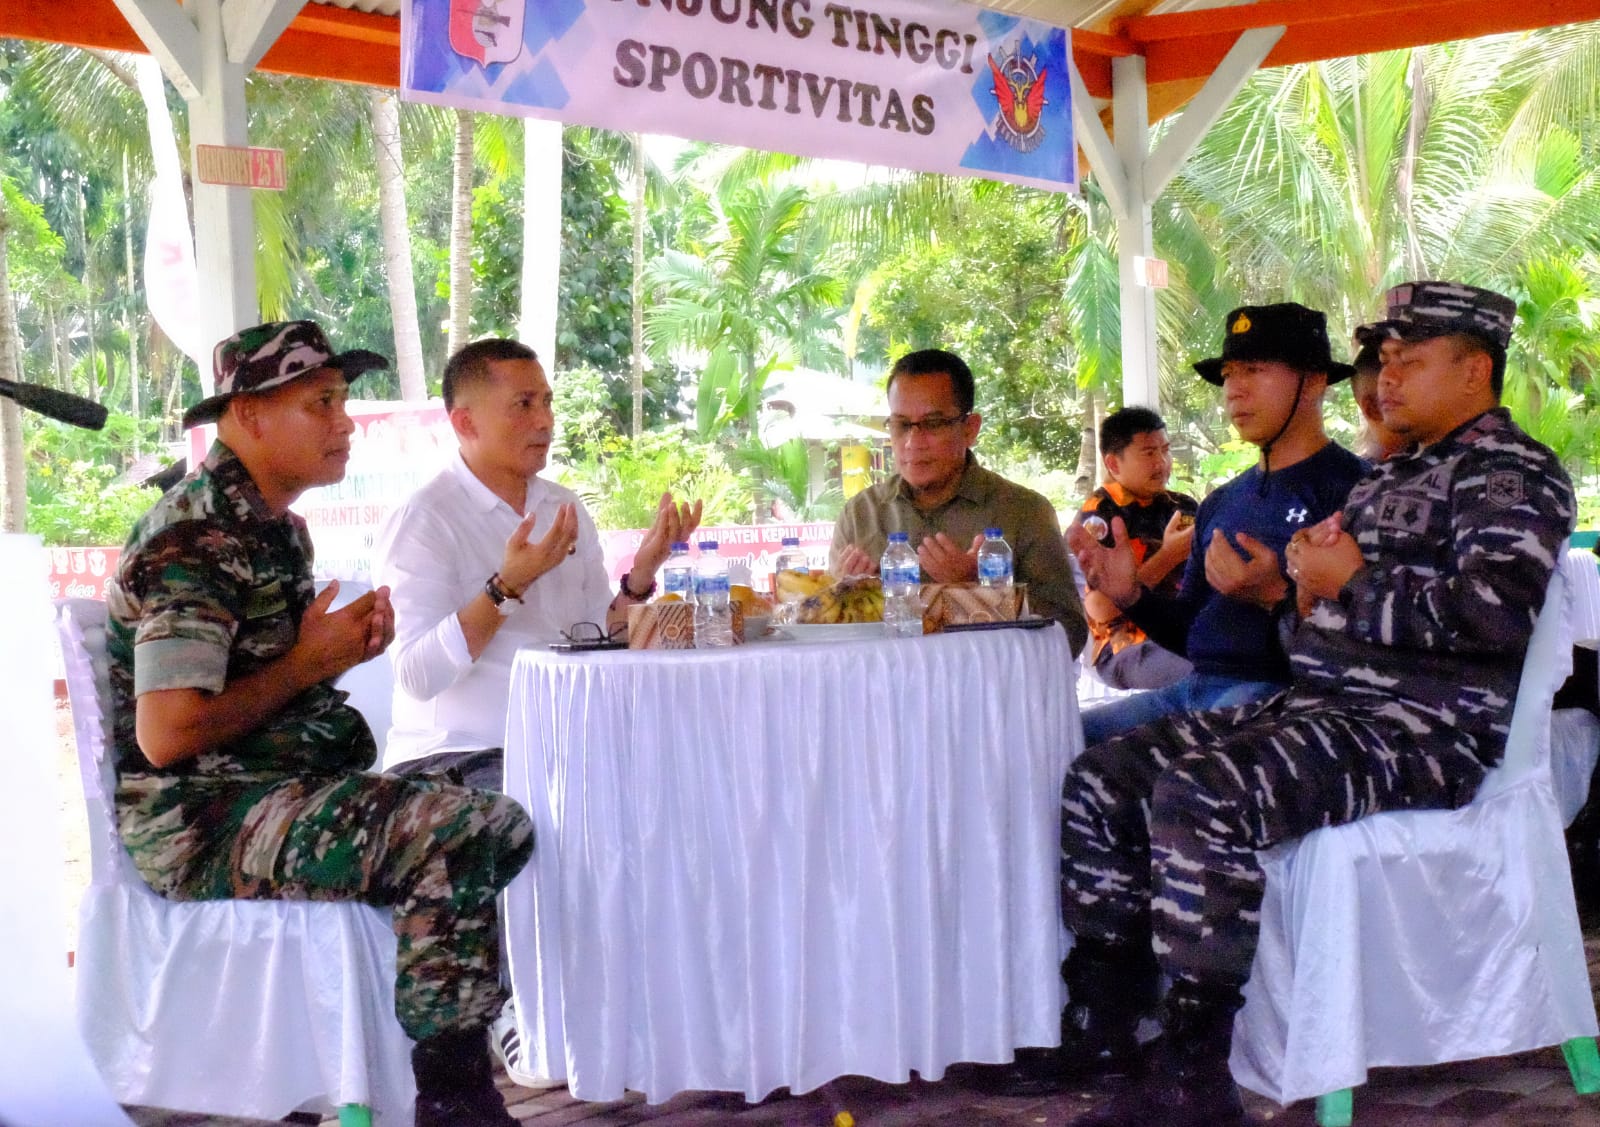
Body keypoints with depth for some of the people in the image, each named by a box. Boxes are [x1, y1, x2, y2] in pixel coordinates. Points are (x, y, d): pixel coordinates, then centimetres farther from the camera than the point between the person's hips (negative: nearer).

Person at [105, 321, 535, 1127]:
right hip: (200, 820, -10)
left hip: (278, 789, 10)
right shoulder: (196, 539, -16)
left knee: (500, 825, 3)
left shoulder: (273, 525, 15)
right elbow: (166, 735, -23)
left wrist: (345, 647, 3)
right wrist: (307, 663, -12)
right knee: (452, 837, -26)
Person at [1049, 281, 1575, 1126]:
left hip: (1424, 729, -10)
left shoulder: (1510, 474, -4)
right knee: (1103, 780, -2)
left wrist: (1353, 582, -12)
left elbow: (1498, 614, -22)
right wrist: (1310, 579, 7)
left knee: (1199, 795, -32)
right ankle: (1096, 1027, -1)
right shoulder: (1394, 475, 24)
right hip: (1319, 705, 10)